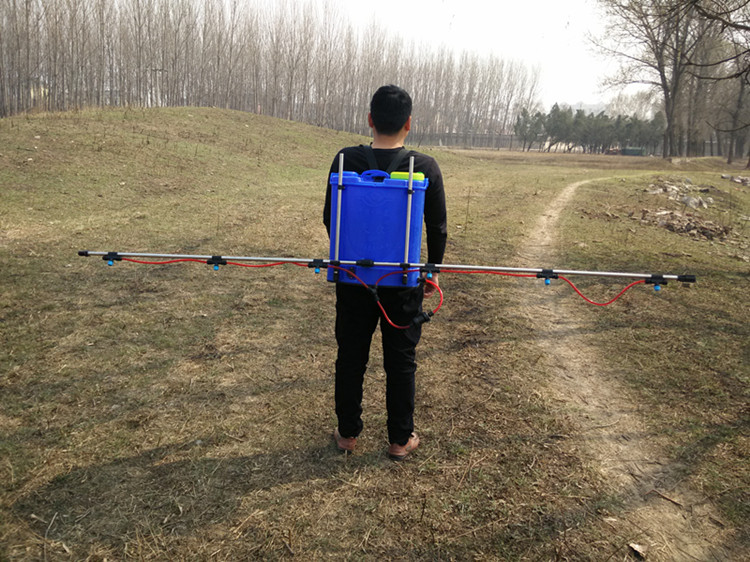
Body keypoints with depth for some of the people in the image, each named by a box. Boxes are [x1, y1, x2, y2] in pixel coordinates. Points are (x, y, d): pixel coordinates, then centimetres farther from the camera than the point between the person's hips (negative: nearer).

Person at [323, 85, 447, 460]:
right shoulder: (426, 167, -11)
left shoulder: (346, 160, -9)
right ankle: (400, 440, 24)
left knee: (351, 356, 15)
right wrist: (433, 270, 12)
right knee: (401, 361, 12)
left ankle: (347, 433, 28)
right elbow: (437, 227, -4)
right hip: (403, 280, -1)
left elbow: (330, 218, 0)